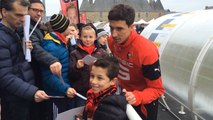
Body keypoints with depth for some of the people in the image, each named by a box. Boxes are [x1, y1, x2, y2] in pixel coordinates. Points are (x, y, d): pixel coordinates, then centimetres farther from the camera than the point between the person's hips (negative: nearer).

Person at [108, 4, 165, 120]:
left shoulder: (146, 51, -34)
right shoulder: (112, 41, -13)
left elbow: (157, 89, -27)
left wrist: (137, 97, -42)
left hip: (144, 101, -6)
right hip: (123, 94, 6)